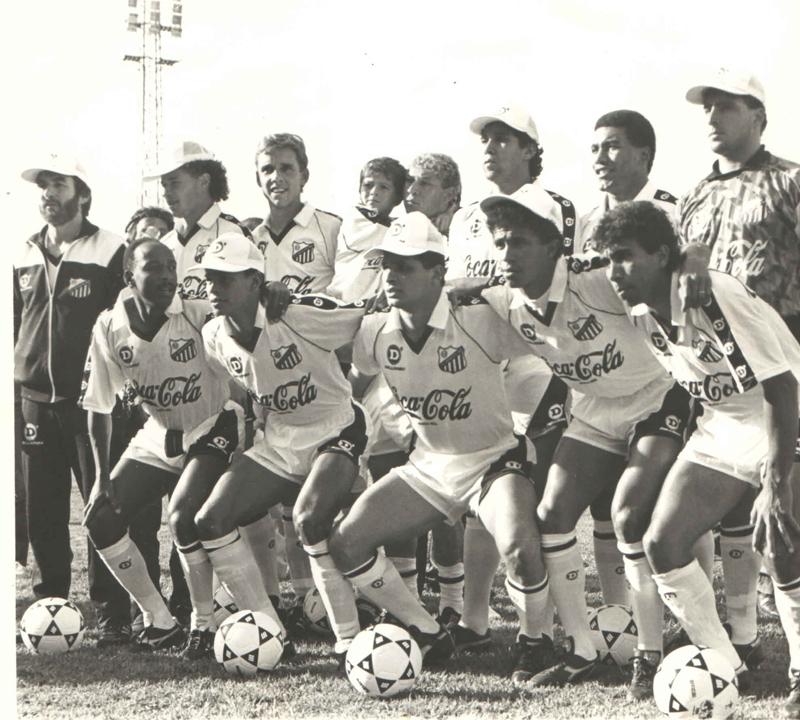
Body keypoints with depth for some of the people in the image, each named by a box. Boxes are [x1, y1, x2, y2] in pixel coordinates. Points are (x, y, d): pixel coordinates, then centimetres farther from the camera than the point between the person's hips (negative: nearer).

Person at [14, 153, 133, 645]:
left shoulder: (109, 253, -3)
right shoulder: (25, 257, 14)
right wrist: (16, 379, 14)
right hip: (35, 397, 5)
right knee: (42, 510, 8)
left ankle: (113, 613, 1)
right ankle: (50, 602, 18)